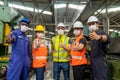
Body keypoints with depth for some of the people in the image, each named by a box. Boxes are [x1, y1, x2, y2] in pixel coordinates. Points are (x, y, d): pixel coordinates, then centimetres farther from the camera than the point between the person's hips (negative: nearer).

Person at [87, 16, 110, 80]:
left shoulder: (100, 32, -13)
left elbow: (106, 38, -40)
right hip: (94, 63, 9)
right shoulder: (93, 34, 15)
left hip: (100, 63, -9)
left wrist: (99, 37, -61)